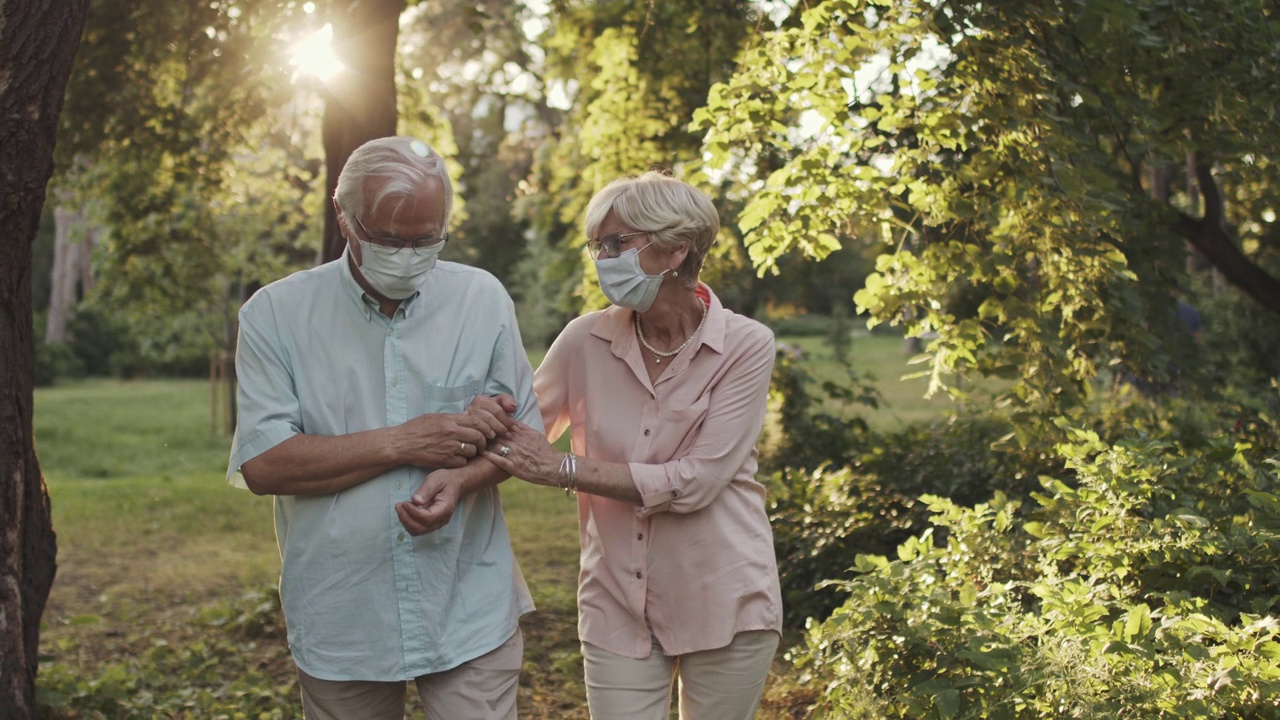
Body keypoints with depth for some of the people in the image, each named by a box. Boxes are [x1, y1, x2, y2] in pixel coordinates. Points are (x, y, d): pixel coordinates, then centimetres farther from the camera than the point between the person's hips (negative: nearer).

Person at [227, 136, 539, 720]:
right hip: (340, 622, 0)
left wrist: (463, 478, -15)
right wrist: (402, 443, -17)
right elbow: (262, 465, -11)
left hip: (469, 612, 1)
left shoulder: (483, 300, 1)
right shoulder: (275, 314, -4)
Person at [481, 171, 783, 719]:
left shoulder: (745, 345, -11)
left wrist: (564, 469, -18)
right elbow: (520, 435, 3)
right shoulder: (587, 340, -3)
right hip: (618, 606, 2)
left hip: (723, 602, -1)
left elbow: (695, 482, -18)